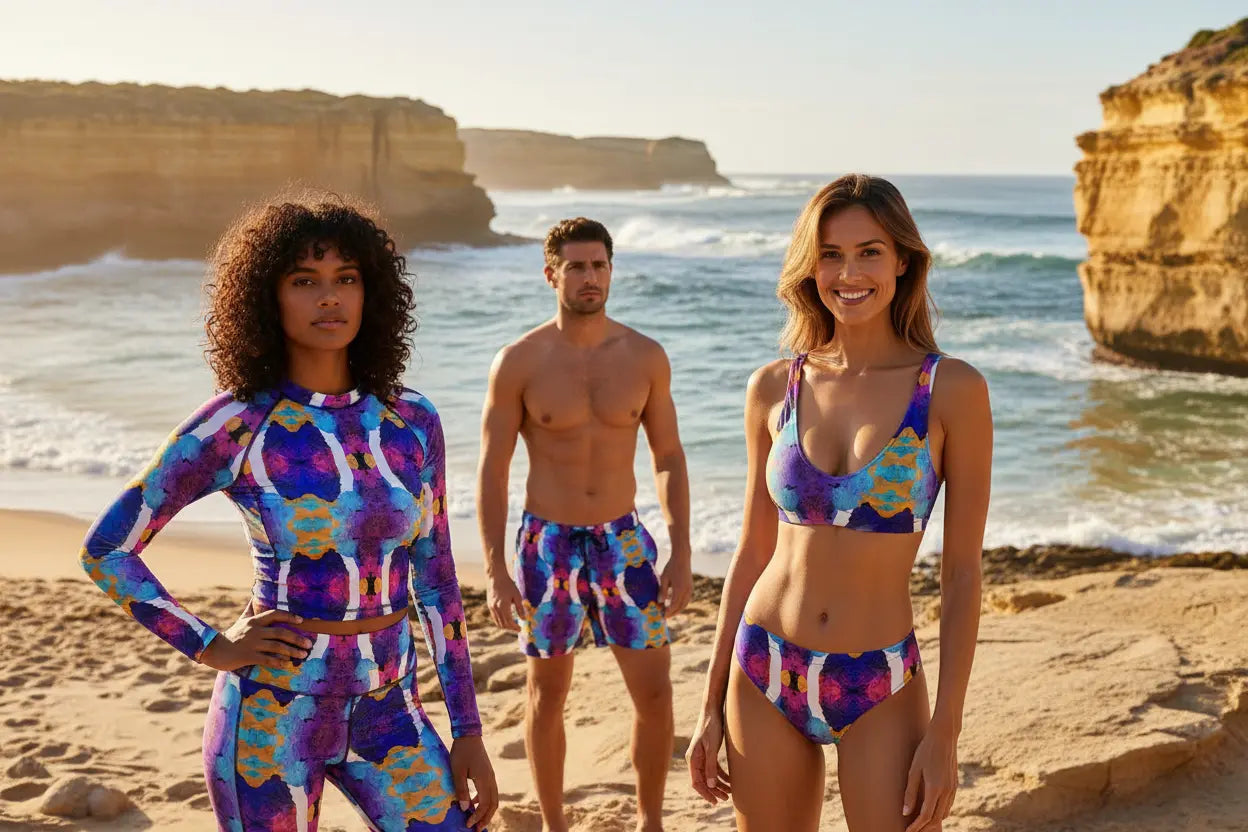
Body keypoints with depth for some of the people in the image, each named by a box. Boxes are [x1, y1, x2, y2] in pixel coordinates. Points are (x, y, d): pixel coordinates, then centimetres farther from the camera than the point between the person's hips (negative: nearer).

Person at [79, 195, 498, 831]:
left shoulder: (412, 421, 1)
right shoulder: (235, 424, -10)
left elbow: (435, 579, 5)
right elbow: (105, 549, -3)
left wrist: (469, 732, 4)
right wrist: (210, 647, -6)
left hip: (387, 712, 4)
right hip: (272, 714, -3)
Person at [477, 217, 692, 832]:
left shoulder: (645, 356, -3)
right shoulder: (519, 362, -9)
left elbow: (668, 458, 3)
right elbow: (492, 469, -6)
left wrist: (681, 554, -3)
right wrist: (495, 572, -11)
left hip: (623, 540, 2)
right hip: (547, 544, -1)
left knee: (655, 693, 0)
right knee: (547, 694, 12)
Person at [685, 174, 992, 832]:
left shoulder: (951, 390, -7)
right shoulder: (773, 389, 1)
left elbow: (962, 571, -5)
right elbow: (752, 551, 7)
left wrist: (945, 732, -9)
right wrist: (711, 705, 7)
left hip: (880, 691, -2)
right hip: (765, 678, 3)